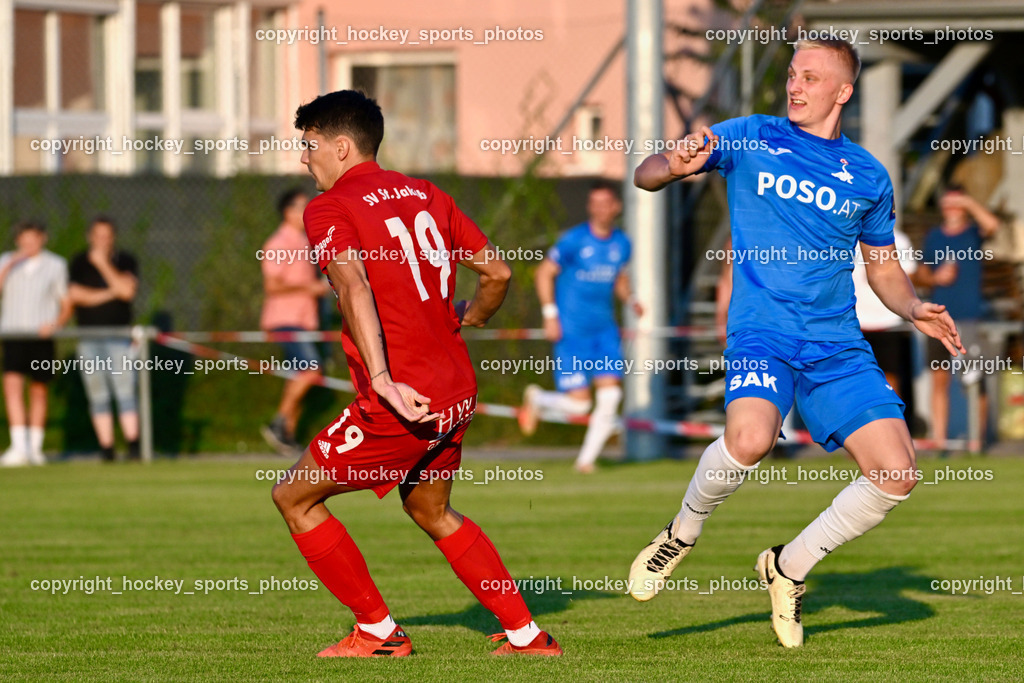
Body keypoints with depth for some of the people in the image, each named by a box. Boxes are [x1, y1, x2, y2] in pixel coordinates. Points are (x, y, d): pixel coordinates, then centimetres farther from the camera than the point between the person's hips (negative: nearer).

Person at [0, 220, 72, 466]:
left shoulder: (55, 265, 5)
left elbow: (66, 305, 8)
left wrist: (56, 324, -11)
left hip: (42, 336, 0)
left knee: (38, 391, 6)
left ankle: (35, 448, 20)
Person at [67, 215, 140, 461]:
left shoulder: (126, 261, 5)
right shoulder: (79, 263, 8)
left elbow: (127, 290, -11)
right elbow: (75, 295, -3)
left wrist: (103, 264, -11)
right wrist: (109, 293, -7)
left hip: (119, 337, -2)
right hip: (89, 338, 2)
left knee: (125, 392, -10)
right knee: (98, 395, 0)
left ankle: (133, 448, -13)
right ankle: (106, 450, 1)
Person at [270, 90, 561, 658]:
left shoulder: (329, 209, -7)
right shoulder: (425, 195, 12)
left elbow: (353, 286, -25)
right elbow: (498, 272, 15)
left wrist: (381, 379, -35)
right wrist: (466, 321, 35)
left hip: (401, 400, -8)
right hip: (456, 390, 8)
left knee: (294, 496, 8)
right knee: (430, 511, 29)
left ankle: (378, 631, 11)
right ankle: (526, 634, 27)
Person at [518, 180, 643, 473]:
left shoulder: (622, 243, 5)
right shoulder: (574, 240, -10)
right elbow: (544, 272, -4)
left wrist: (630, 300, 4)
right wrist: (550, 315, -10)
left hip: (604, 328, 5)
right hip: (571, 331, -5)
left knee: (610, 394, -8)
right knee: (578, 403, -9)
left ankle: (587, 459, 8)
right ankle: (536, 398, 25)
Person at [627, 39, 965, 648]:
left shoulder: (868, 176, 12)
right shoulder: (747, 139, 5)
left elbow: (885, 269, 23)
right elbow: (645, 177, 3)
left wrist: (914, 309, 2)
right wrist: (677, 164, -21)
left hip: (839, 346, 3)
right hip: (762, 333, -3)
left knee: (897, 475, -11)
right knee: (750, 439, -33)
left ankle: (790, 566, 12)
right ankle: (683, 533, -1)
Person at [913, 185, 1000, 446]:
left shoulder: (974, 232, 3)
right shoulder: (933, 236, 14)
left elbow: (992, 225, -20)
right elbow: (921, 275, 15)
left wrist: (970, 203, -18)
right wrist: (936, 278, -4)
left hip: (970, 317, -4)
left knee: (975, 380, -6)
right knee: (939, 379, 4)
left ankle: (977, 435, -4)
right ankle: (938, 437, 6)